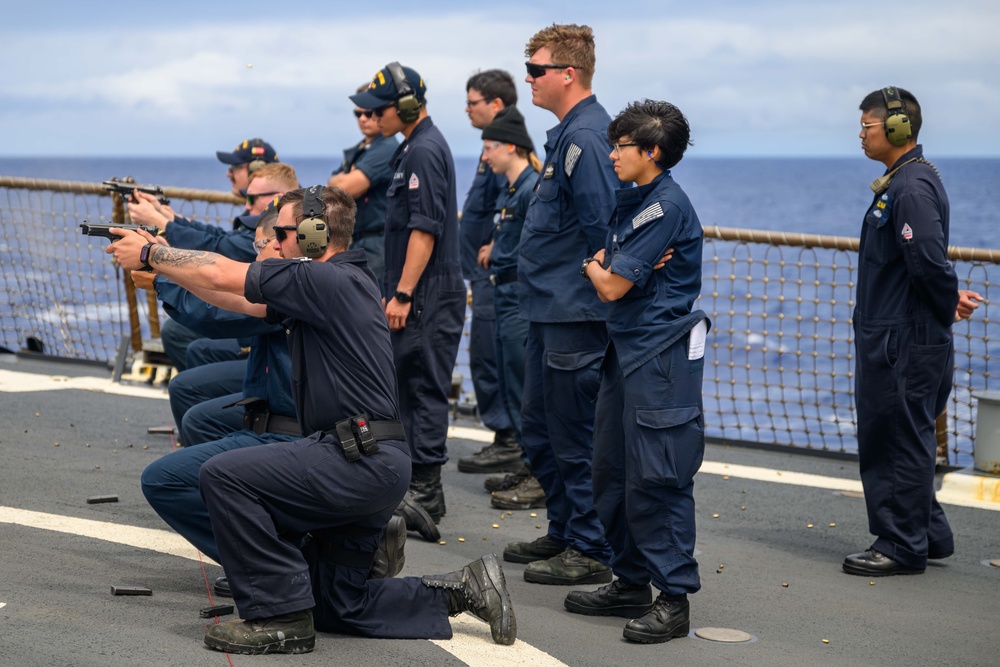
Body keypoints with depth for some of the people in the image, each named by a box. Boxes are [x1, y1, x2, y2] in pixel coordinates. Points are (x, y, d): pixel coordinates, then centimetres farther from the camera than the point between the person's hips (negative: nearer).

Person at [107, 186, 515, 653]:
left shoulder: (326, 281, -13)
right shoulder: (340, 282, 17)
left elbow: (219, 275, -10)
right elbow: (243, 301, 22)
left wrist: (148, 253, 5)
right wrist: (163, 262, 21)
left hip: (361, 461, -10)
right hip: (369, 463, 10)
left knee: (223, 474, -16)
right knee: (334, 605, 15)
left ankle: (280, 617, -11)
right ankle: (463, 592, 16)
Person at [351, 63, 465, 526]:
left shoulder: (424, 151, -15)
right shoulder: (414, 148, 17)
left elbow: (424, 230, -21)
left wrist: (403, 294, -21)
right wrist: (396, 293, 23)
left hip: (428, 297, -10)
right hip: (418, 296, 10)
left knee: (424, 389, -6)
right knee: (412, 388, 14)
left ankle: (425, 494, -3)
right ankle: (415, 486, 20)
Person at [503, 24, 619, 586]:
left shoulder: (585, 137, -18)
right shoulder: (568, 134, 15)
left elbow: (602, 229, -24)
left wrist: (588, 285, -16)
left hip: (574, 315, -11)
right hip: (550, 309, 11)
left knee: (574, 438, -2)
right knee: (539, 430, 18)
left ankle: (591, 552, 7)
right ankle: (564, 533, 30)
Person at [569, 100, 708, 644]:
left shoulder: (667, 205, -15)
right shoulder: (633, 202, 15)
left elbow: (612, 286, -16)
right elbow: (606, 280, 19)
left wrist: (593, 267, 5)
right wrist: (602, 270, -3)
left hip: (662, 354, -10)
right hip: (627, 350, 10)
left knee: (656, 477, -9)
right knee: (612, 471, 13)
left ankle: (674, 599, -4)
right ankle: (631, 583, 22)